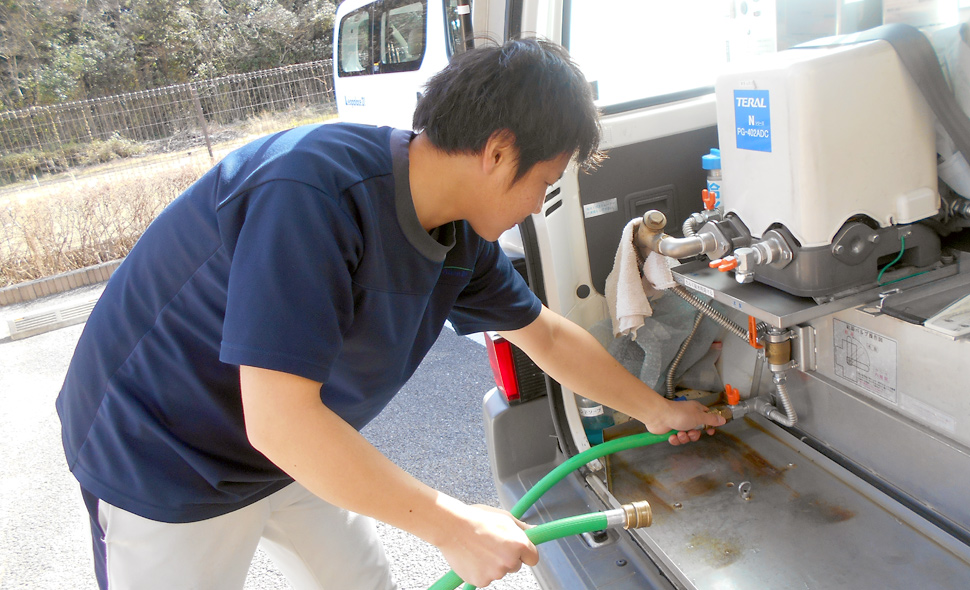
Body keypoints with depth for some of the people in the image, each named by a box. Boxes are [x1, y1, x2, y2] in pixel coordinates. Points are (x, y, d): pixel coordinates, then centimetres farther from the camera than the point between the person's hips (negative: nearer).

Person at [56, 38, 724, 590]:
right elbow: (278, 421, -36)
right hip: (163, 462, -7)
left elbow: (548, 335, 6)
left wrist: (657, 410, 14)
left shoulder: (460, 234, -8)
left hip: (297, 453, 7)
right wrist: (454, 527, -28)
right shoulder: (315, 192, -35)